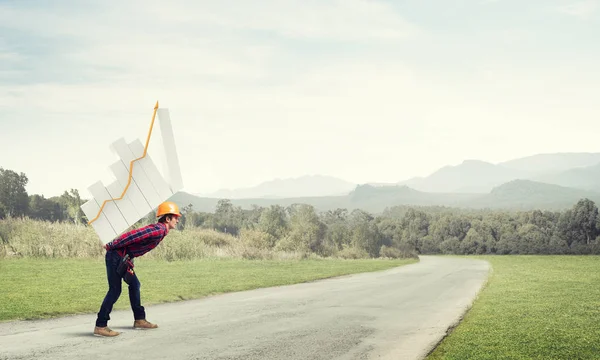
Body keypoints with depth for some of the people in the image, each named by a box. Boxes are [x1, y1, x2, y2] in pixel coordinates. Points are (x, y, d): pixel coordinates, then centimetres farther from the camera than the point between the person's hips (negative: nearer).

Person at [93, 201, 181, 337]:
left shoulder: (160, 230, 14)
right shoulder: (158, 230, -19)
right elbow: (132, 235, -25)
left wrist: (111, 246, 21)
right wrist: (110, 246, -18)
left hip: (124, 257, 10)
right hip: (116, 255, -10)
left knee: (134, 284, 17)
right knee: (115, 290, -9)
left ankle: (139, 319, 26)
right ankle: (100, 326, -6)